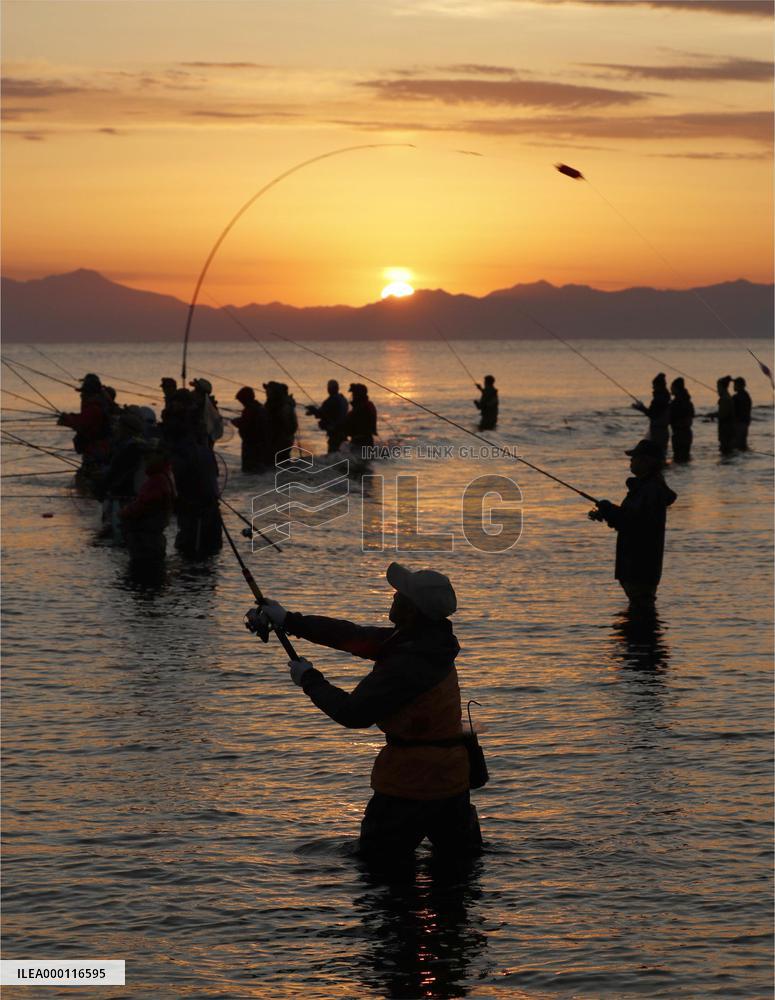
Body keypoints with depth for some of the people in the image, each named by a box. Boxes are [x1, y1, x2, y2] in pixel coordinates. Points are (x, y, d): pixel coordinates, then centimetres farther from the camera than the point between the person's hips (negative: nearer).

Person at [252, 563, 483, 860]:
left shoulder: (407, 665, -24)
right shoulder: (427, 644, 5)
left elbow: (352, 714, -19)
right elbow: (355, 637, 9)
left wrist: (309, 680, -4)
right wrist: (289, 621, 9)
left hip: (411, 784, -9)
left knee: (378, 861, 4)